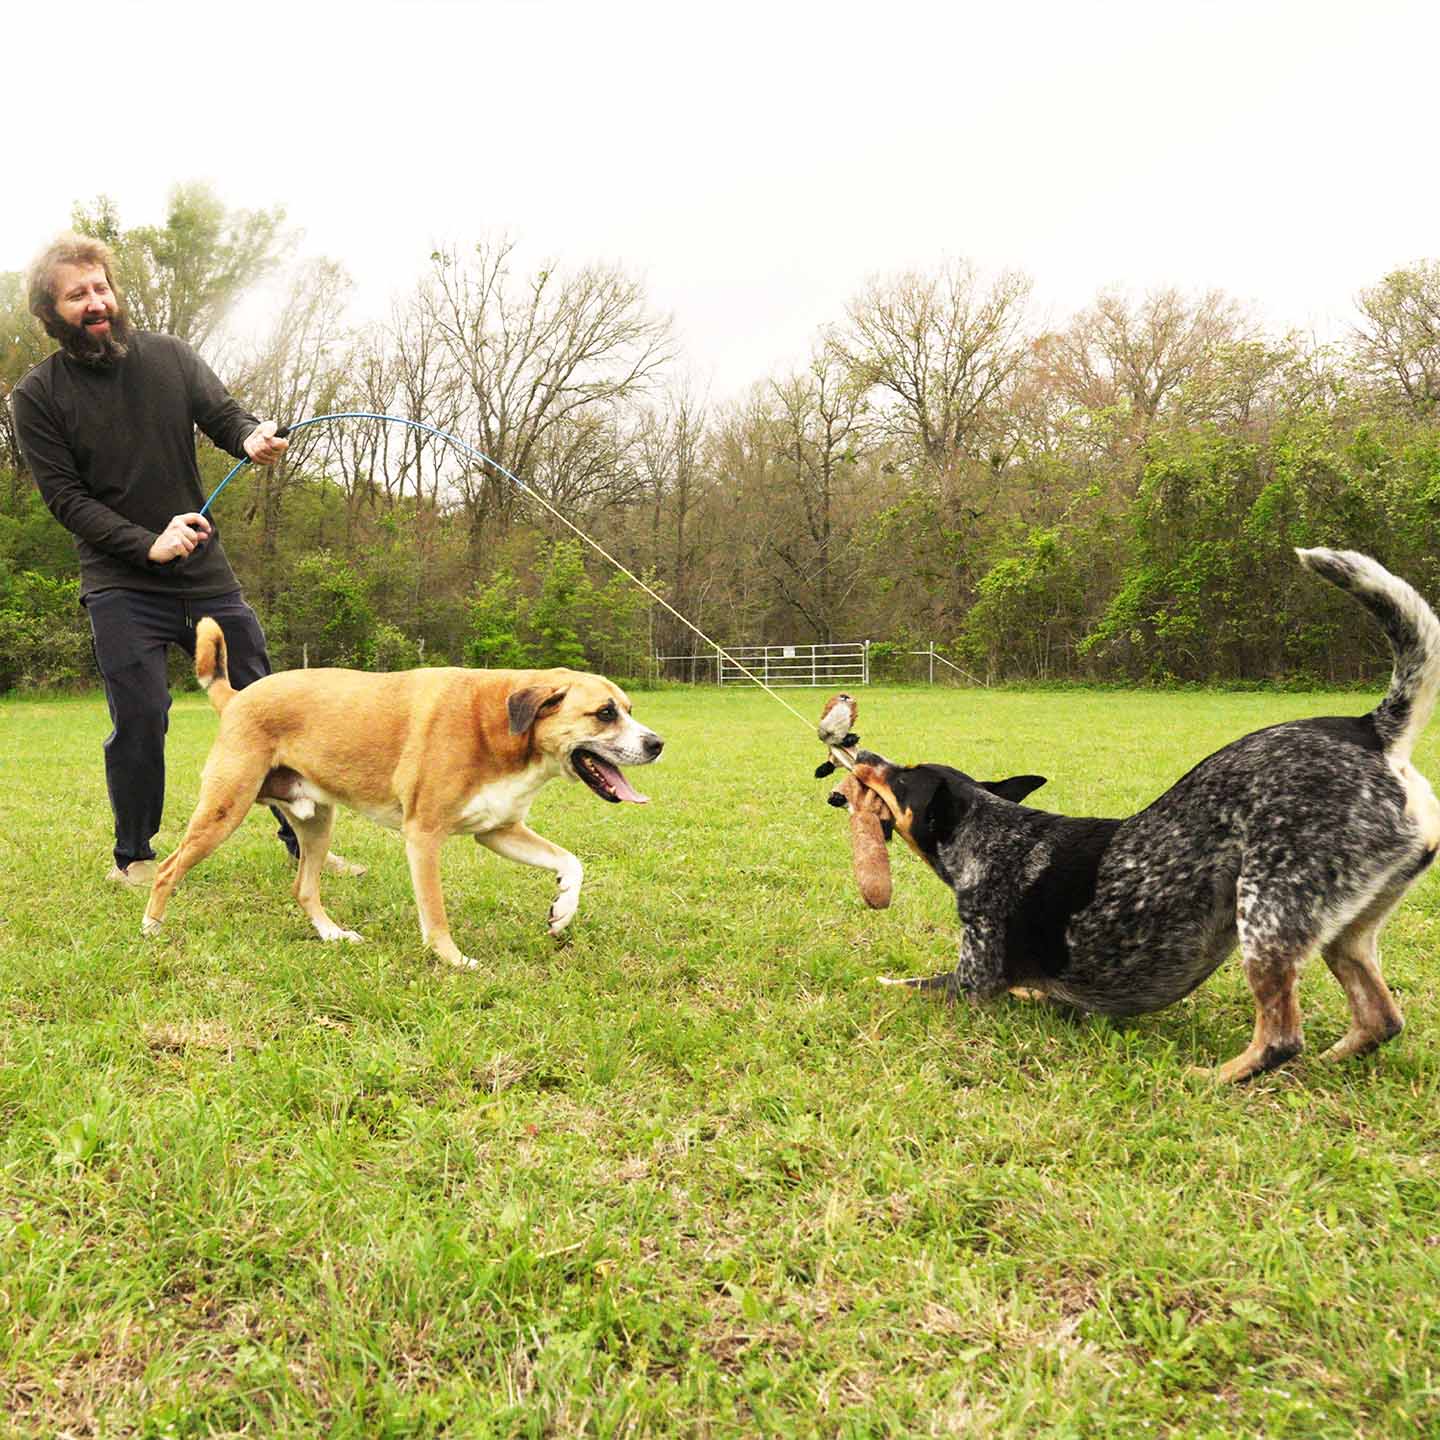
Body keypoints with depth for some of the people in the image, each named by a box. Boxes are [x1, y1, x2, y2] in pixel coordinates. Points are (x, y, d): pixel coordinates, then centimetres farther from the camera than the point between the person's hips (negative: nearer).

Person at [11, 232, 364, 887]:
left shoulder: (167, 355, 3)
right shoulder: (38, 395, -3)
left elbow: (225, 414, -2)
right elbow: (63, 496, -7)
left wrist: (253, 438, -27)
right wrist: (147, 543, -19)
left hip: (205, 569, 3)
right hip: (120, 582, -2)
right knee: (139, 716, -10)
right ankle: (134, 856, 12)